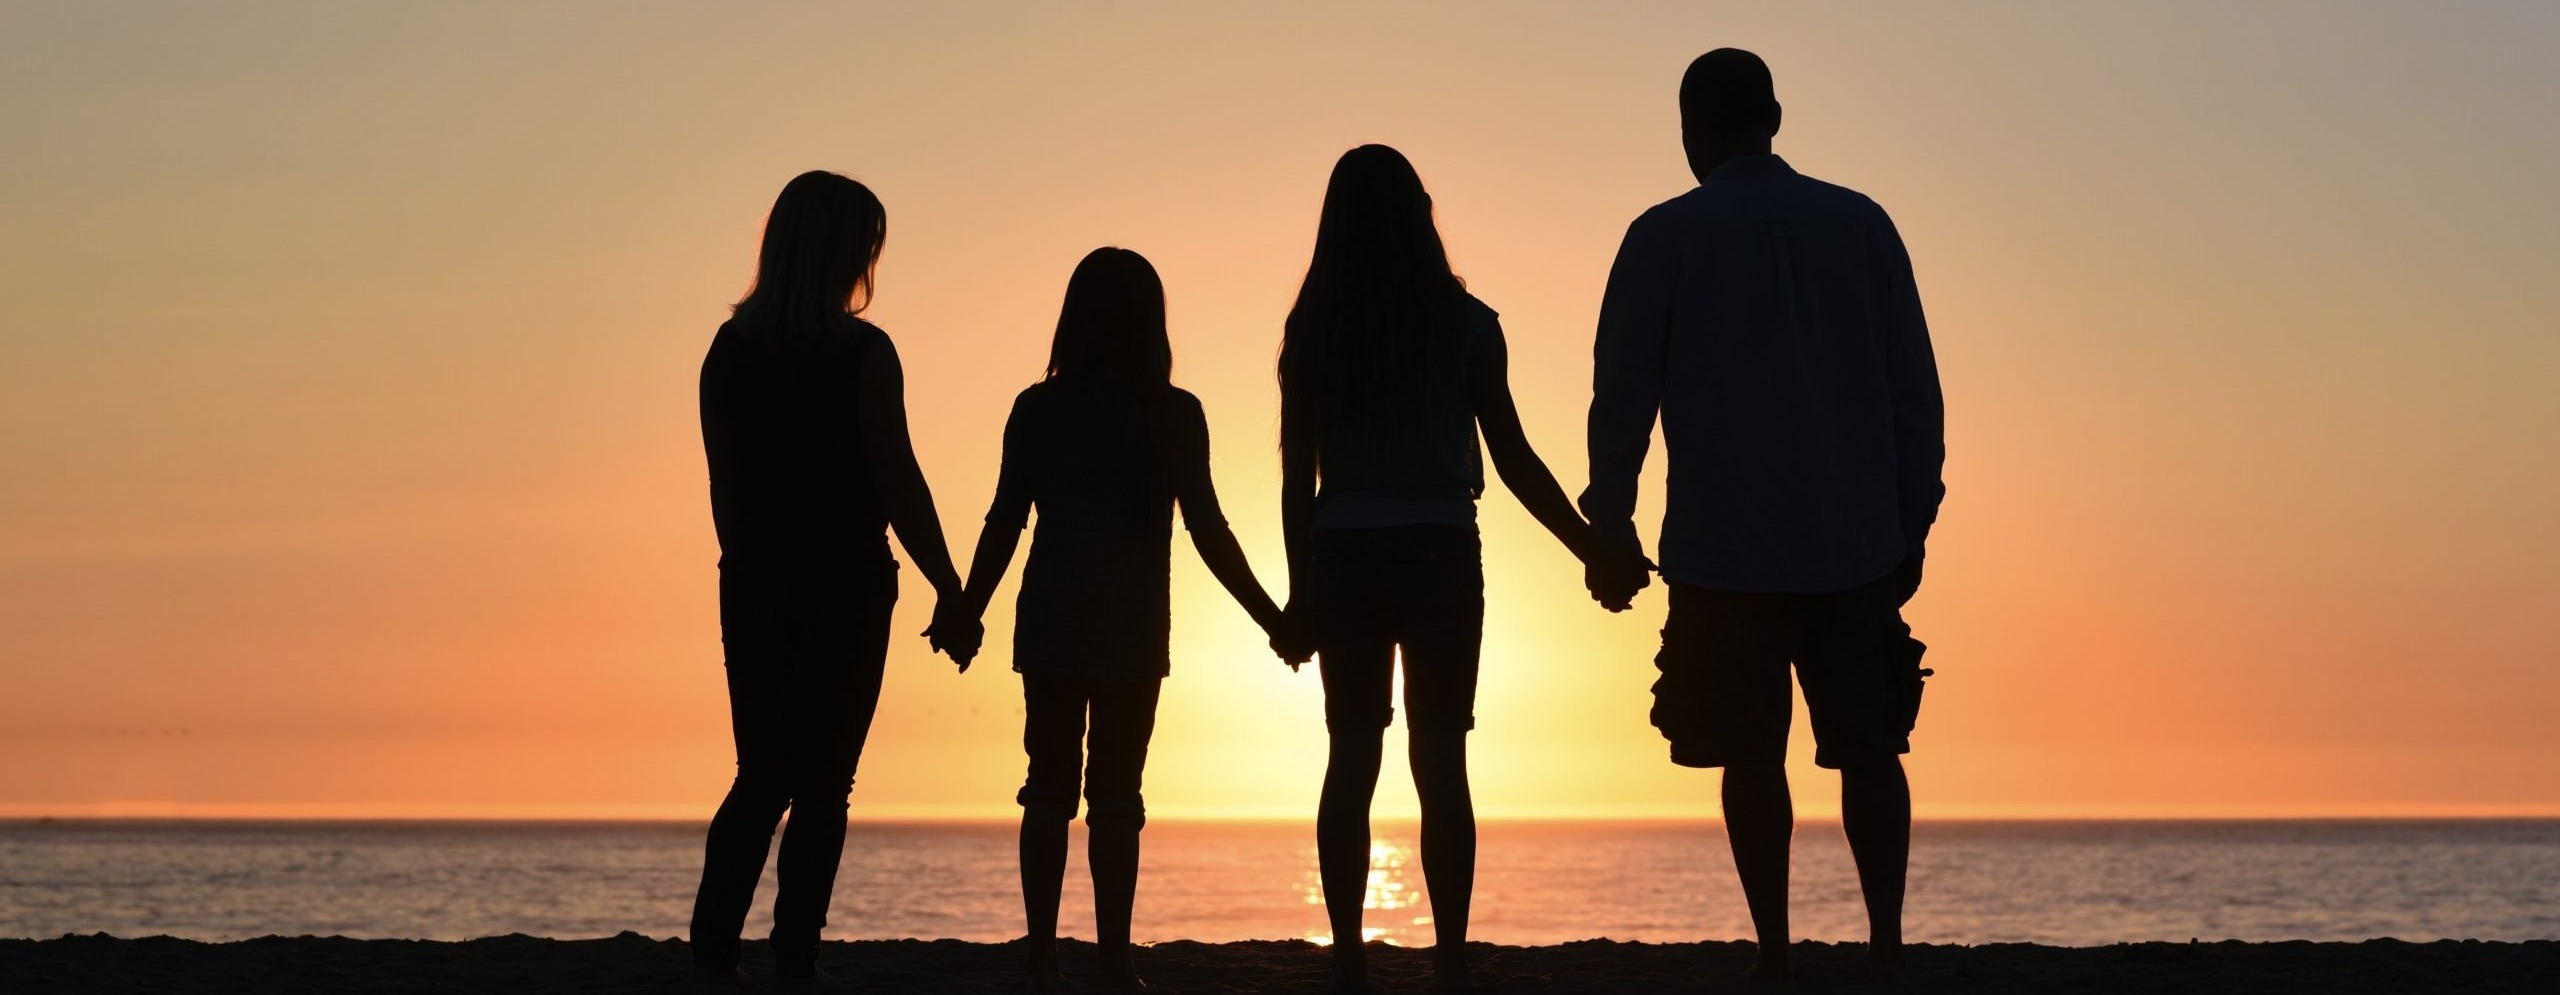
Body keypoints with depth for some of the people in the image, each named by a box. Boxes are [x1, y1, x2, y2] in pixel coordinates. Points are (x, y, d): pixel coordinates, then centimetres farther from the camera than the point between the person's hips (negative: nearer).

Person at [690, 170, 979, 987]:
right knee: (822, 784, 3)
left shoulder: (729, 351, 5)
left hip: (755, 589, 5)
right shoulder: (862, 354, -10)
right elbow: (898, 484, -11)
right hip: (844, 592, -4)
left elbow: (725, 489, 8)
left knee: (762, 778, 13)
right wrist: (952, 594, -5)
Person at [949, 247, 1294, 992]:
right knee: (1114, 791, 2)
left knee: (1049, 785, 8)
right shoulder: (1173, 415, -5)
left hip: (1050, 622, 2)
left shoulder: (1037, 409, 1)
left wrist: (968, 616, 9)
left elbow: (1005, 523, -1)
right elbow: (1207, 529, -8)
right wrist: (1272, 619, 0)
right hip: (1131, 626, -2)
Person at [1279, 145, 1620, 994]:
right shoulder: (1464, 323, -3)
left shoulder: (1311, 332, 2)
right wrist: (1592, 548, 7)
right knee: (1441, 761, 0)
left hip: (1342, 557, 2)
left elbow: (1297, 477, 2)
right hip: (1438, 554, -2)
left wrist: (1300, 590, 10)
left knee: (1351, 756, 6)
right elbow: (1513, 460, -3)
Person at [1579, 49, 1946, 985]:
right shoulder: (1863, 225, 7)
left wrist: (1610, 528, 6)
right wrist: (1910, 527, 13)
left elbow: (1622, 394, -1)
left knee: (1751, 753, 4)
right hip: (1855, 542, 2)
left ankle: (1775, 953, 2)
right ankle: (1885, 943, 2)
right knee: (1869, 746, 10)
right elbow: (1915, 391, 7)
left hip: (1725, 552, -2)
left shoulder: (1665, 238, 0)